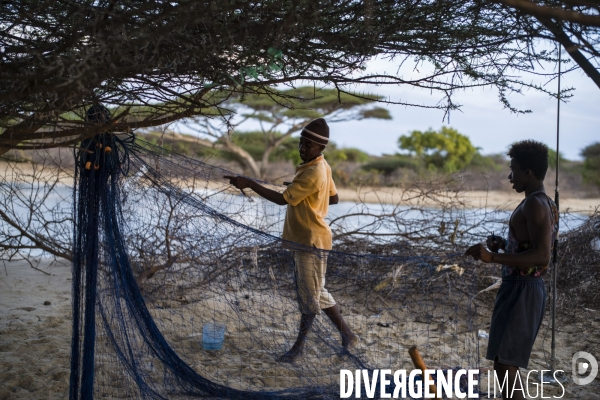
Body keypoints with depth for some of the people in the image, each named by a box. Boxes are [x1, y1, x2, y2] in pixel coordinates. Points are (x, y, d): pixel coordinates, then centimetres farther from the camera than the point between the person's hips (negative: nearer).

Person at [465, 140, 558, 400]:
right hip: (520, 288, 11)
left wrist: (492, 257, -30)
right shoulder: (545, 204, 16)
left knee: (505, 365, -11)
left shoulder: (535, 204, -16)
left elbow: (542, 255, -27)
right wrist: (503, 245, 13)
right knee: (505, 364, 17)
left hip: (521, 291, -11)